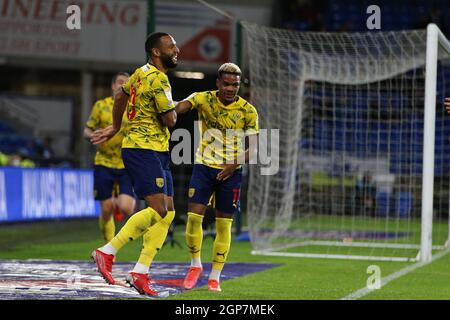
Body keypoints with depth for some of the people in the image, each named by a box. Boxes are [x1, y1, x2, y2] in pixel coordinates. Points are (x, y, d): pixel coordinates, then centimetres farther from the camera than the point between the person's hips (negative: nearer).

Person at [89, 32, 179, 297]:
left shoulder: (142, 73, 16)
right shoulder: (157, 79, -14)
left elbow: (120, 97, 30)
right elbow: (170, 120, -17)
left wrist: (115, 128, 43)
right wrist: (172, 109, 6)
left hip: (157, 152, 10)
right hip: (144, 149, -10)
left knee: (168, 213, 5)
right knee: (157, 210, -18)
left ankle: (140, 273, 3)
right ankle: (108, 252, -10)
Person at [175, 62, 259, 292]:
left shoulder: (248, 111, -5)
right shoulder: (203, 99, -5)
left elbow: (255, 148, -3)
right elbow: (180, 107, -24)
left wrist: (235, 164, -18)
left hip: (231, 172, 0)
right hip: (204, 167, 0)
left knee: (224, 225, 2)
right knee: (194, 217, -9)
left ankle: (215, 276, 15)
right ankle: (195, 265, 14)